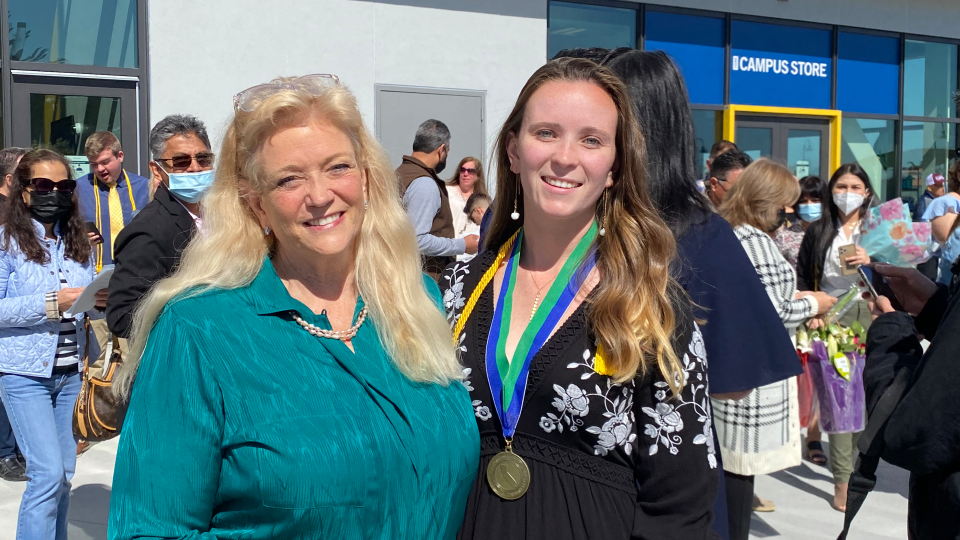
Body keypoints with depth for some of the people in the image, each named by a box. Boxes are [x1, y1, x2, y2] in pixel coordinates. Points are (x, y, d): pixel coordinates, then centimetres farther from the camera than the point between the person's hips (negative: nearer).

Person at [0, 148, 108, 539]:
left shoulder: (78, 242, 8)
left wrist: (102, 301, -3)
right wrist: (52, 303, -21)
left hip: (70, 372, 5)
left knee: (63, 473, 12)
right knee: (48, 472, -11)